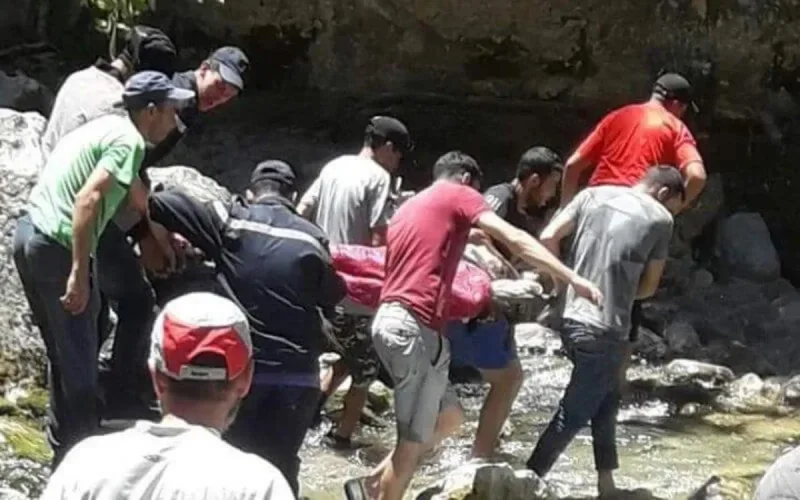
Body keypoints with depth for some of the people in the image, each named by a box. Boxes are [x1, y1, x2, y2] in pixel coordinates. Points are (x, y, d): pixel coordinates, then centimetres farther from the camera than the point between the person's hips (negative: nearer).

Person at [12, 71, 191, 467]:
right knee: (79, 363, 0)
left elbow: (134, 190, 34)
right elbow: (87, 199, -25)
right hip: (56, 246, -9)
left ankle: (62, 447, 30)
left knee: (62, 355, 20)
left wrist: (161, 233, 47)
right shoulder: (129, 140, -11)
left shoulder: (109, 126, 18)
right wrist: (79, 274, -26)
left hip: (29, 234, 9)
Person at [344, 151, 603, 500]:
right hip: (415, 327, -9)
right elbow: (515, 240, -11)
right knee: (413, 439, -1)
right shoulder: (460, 195, 1)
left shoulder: (408, 207, 26)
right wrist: (572, 278, -17)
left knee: (448, 417, 18)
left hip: (390, 321, 9)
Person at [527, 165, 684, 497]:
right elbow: (649, 287, 5)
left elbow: (548, 238, 2)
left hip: (572, 320, 6)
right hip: (606, 330, -6)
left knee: (605, 404, 20)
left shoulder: (594, 195, 9)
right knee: (571, 416, 4)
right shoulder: (660, 219, 0)